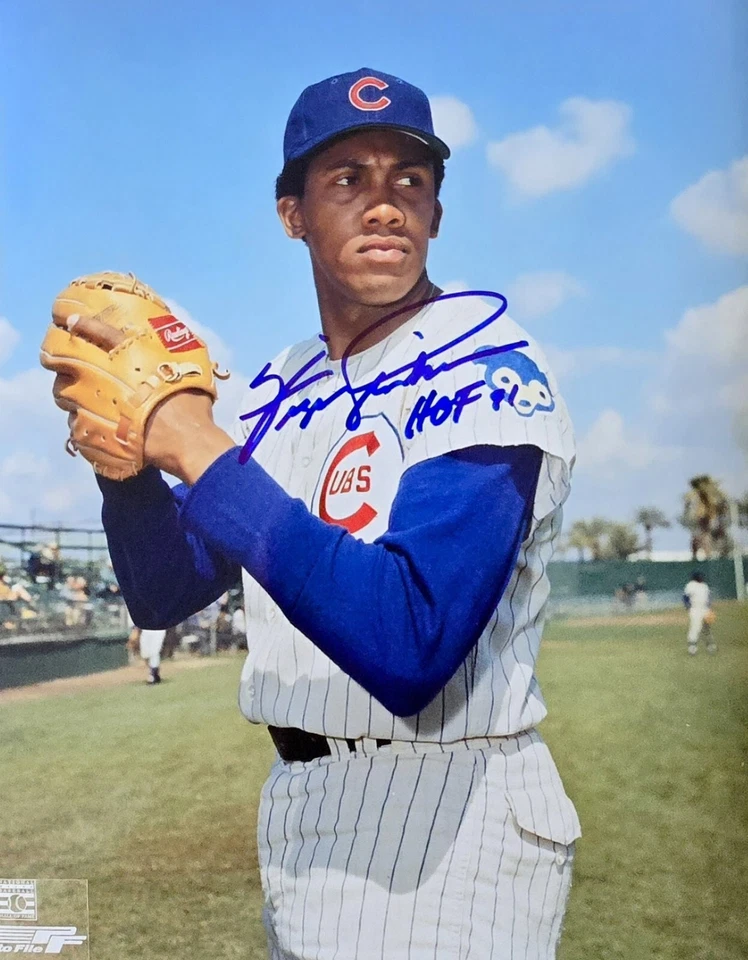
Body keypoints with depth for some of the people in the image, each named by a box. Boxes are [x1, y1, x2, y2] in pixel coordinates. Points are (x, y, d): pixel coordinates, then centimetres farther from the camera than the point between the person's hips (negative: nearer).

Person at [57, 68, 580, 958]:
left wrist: (200, 451, -29)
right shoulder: (282, 389, 5)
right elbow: (162, 594, 5)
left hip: (443, 830, -7)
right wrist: (124, 440, -13)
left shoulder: (488, 377, -17)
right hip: (297, 813, 7)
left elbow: (410, 650, -30)